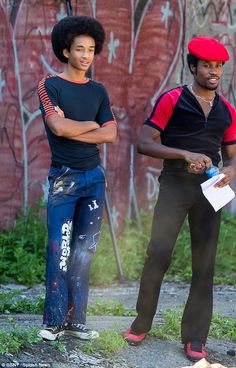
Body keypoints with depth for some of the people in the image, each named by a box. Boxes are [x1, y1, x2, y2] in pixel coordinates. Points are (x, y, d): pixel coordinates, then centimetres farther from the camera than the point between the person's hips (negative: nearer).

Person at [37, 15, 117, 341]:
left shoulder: (98, 91, 12)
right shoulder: (50, 86, -2)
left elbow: (111, 134, 0)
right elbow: (58, 127, -17)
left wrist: (73, 131, -9)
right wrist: (92, 125, -3)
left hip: (94, 176, 4)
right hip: (64, 178, -4)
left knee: (85, 250, 3)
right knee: (59, 250, -7)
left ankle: (76, 319, 8)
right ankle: (54, 321, -1)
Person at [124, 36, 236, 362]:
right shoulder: (172, 100, -2)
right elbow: (145, 143, -8)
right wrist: (185, 154, -21)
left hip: (209, 189, 4)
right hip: (175, 185, -4)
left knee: (204, 264, 2)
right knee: (158, 254, -10)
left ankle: (195, 338, 8)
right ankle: (142, 323, 8)